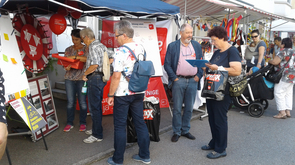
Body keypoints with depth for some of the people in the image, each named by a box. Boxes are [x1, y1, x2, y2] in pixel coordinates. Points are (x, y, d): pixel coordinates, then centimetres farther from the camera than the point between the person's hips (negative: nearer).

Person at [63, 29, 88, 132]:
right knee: (70, 102, 4)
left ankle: (83, 123, 15)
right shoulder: (68, 49, 13)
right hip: (69, 78, 3)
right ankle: (69, 123, 16)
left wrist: (75, 57, -21)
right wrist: (66, 67, -12)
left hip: (82, 78, -3)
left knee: (82, 102, 1)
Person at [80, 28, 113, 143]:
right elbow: (111, 58, 12)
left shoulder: (93, 47, -15)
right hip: (101, 77, 10)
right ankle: (96, 128, 31)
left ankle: (97, 135, 2)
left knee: (94, 107, -4)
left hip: (95, 78, -10)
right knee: (98, 105, 18)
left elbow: (94, 65, -25)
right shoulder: (101, 45, 14)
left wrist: (85, 74, -12)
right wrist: (104, 66, 8)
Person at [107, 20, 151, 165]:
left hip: (122, 94, -6)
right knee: (140, 123, 12)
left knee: (120, 126, 5)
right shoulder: (141, 48, 4)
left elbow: (116, 76, -19)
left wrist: (110, 95, -10)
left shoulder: (121, 51, -17)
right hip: (139, 92, 7)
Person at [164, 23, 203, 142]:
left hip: (193, 81, 3)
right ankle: (176, 132, 17)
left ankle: (185, 130, 25)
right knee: (177, 108, 3)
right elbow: (167, 64, -2)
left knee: (189, 108, 10)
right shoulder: (172, 46, 0)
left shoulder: (197, 46, 11)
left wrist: (199, 76, 1)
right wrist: (174, 78, -9)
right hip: (178, 80, -3)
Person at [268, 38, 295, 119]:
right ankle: (288, 111, 14)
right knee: (288, 94, 12)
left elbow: (275, 62, -18)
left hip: (285, 76, -10)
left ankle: (282, 112, -9)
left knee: (279, 93, -7)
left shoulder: (283, 52, -12)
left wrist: (269, 61, 2)